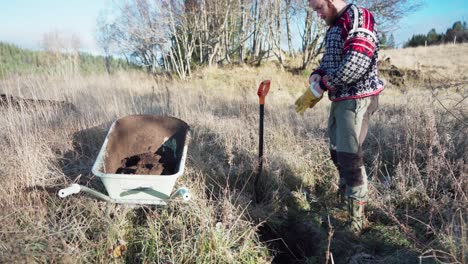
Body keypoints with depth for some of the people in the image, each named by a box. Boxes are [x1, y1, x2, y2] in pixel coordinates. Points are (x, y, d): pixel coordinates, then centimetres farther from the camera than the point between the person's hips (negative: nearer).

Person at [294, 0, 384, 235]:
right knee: (338, 153, 15)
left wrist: (318, 89, -20)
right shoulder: (334, 26, 16)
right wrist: (316, 76, -2)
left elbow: (355, 64, -25)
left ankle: (356, 220, 3)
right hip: (339, 98, 9)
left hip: (357, 98, -9)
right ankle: (345, 200, 32)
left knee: (350, 156, -9)